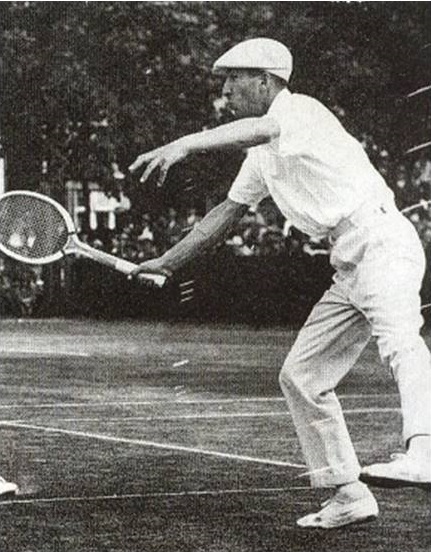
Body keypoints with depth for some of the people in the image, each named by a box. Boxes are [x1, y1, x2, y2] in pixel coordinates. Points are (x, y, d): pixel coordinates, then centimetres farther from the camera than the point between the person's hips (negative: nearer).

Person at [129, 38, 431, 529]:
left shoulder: (298, 109, -6)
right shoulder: (262, 156, 23)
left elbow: (259, 129, -29)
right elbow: (227, 212, 32)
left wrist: (183, 145, -44)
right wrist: (166, 262, 30)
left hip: (382, 242, -10)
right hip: (349, 266, 10)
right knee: (300, 376, 9)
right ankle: (348, 496, 12)